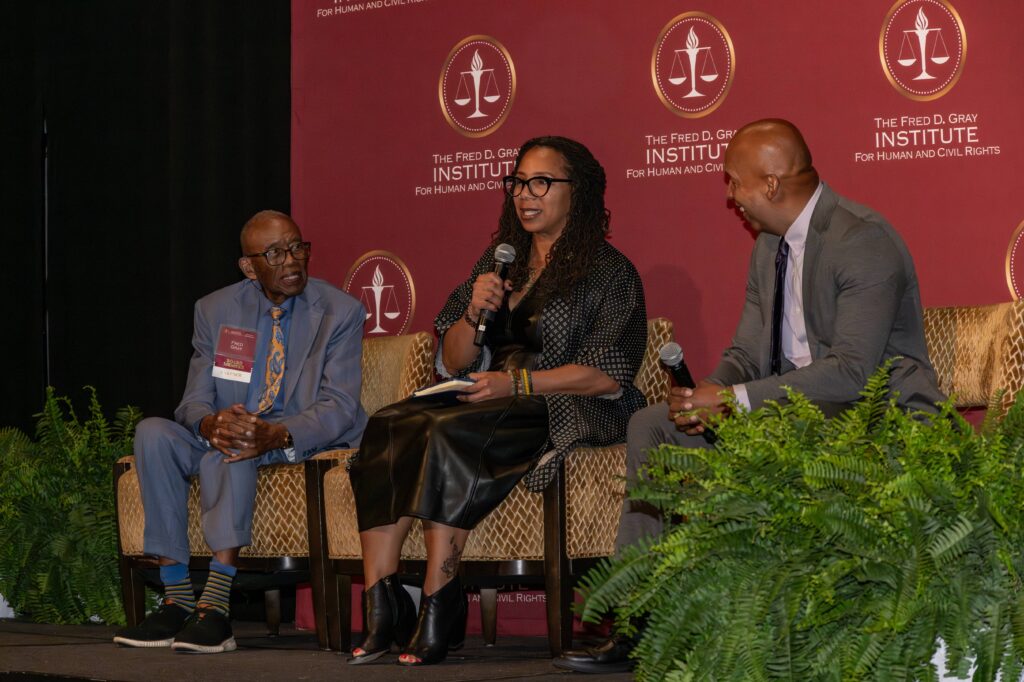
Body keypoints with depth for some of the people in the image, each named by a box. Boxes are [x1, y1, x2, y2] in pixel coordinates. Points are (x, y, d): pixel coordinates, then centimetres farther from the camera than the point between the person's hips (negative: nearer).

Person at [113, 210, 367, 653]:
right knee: (153, 432, -23)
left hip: (303, 444, -4)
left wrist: (277, 435, -34)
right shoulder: (215, 311, 6)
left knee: (230, 450, -35)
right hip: (229, 438, 5)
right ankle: (176, 599, -26)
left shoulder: (340, 312, -4)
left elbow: (339, 407, -13)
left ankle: (215, 605, -42)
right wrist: (210, 424, -26)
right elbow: (195, 402, 2)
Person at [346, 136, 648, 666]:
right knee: (387, 427, -23)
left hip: (565, 411, -6)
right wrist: (475, 313, -3)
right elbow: (451, 363, 18)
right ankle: (381, 611, -30)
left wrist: (517, 382, -15)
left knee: (448, 433, -34)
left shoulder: (608, 272, 3)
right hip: (490, 405, 6)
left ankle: (439, 609, -33)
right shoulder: (498, 263, 21)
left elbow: (608, 374, -9)